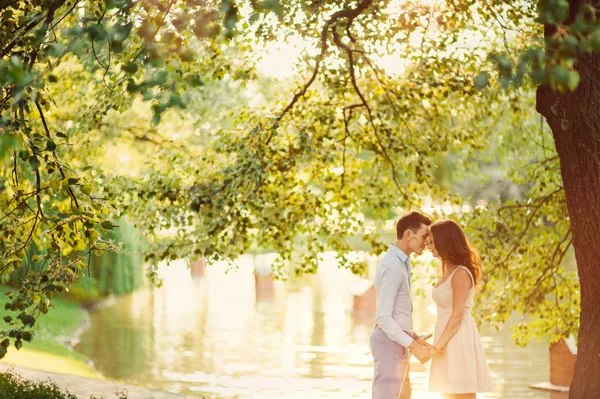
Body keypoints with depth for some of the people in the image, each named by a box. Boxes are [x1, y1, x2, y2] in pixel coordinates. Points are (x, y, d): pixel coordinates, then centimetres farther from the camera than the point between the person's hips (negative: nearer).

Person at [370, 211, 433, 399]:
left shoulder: (398, 262, 13)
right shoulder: (393, 267, -20)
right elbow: (383, 318, -24)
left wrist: (415, 338, 17)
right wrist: (414, 347, -24)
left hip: (395, 341, 10)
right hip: (390, 342, -10)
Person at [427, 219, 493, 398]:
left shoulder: (460, 274, -14)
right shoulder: (448, 271, 15)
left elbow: (458, 315, -18)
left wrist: (440, 344, -18)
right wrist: (439, 342, 18)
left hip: (458, 340, -10)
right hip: (450, 339, 10)